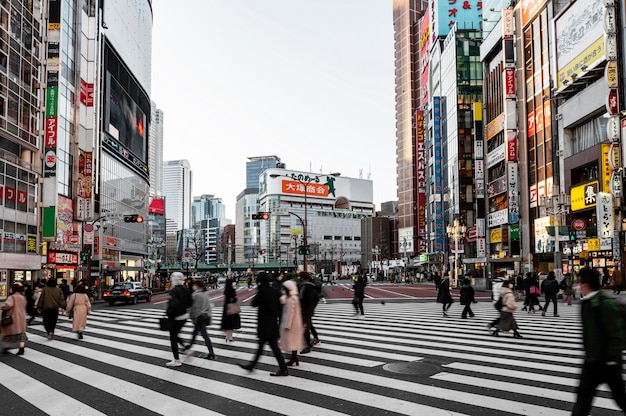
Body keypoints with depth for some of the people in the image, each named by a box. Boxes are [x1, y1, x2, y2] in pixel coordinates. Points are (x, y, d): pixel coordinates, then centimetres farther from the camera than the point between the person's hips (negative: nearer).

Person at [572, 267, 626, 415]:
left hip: (606, 360, -8)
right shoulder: (587, 302, 6)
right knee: (584, 392, 8)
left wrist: (612, 358, -20)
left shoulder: (605, 304, -21)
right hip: (592, 359, 8)